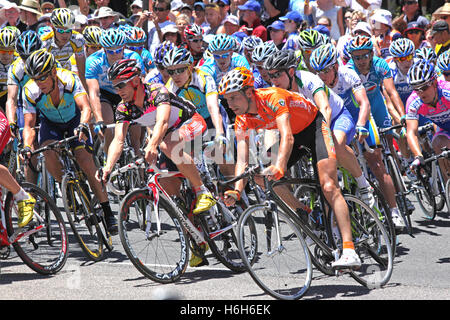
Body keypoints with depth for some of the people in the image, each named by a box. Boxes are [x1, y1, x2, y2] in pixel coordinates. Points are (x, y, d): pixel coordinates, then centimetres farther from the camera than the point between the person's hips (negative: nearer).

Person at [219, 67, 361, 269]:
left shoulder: (274, 98, -34)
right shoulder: (242, 121, -14)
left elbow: (287, 137, -45)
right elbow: (242, 160, -19)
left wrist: (279, 167, -61)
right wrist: (237, 190, -36)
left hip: (315, 126, -7)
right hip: (294, 134, 7)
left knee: (329, 187, -20)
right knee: (267, 176, -13)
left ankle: (349, 251, -28)